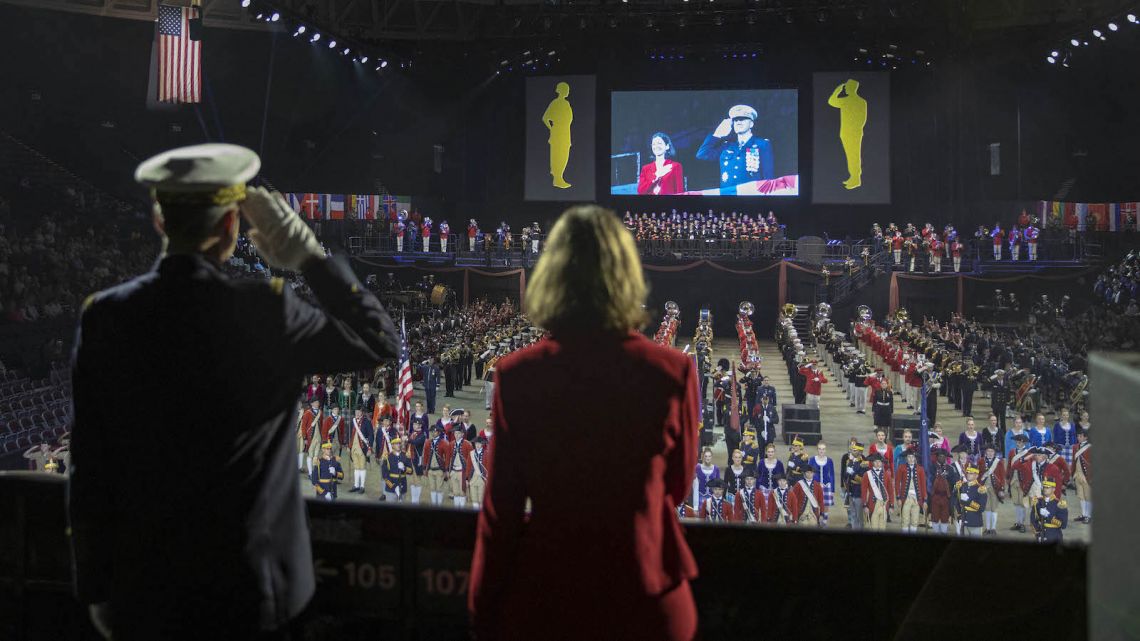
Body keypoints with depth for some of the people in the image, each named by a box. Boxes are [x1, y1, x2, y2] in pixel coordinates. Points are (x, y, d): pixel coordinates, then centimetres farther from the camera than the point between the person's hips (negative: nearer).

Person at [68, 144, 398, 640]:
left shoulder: (102, 316, -8)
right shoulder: (262, 311, -16)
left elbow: (87, 467, -4)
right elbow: (380, 341, -3)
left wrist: (93, 587, 7)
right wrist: (310, 255, -2)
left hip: (138, 586, 3)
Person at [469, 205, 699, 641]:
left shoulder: (518, 376, -11)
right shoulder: (672, 372, -11)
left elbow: (501, 507, -7)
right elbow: (678, 485, 4)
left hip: (545, 601, 0)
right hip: (648, 603, 0)